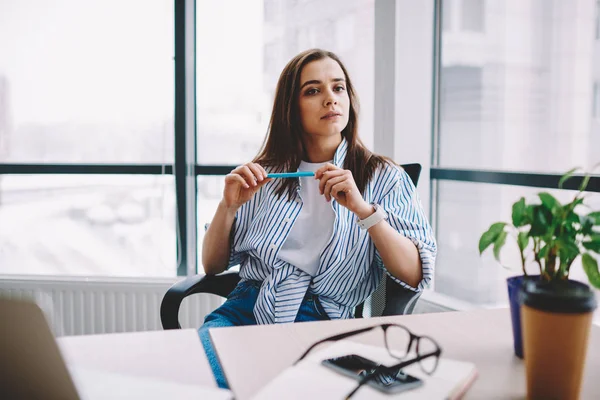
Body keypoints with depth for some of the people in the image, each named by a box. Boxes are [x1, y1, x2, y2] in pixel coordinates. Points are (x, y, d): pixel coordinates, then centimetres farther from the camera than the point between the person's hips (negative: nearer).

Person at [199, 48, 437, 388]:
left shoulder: (384, 178, 7)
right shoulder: (264, 174, 14)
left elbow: (415, 275, -5)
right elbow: (213, 265, 15)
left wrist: (362, 208, -18)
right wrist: (228, 205, -4)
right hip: (245, 309, 3)